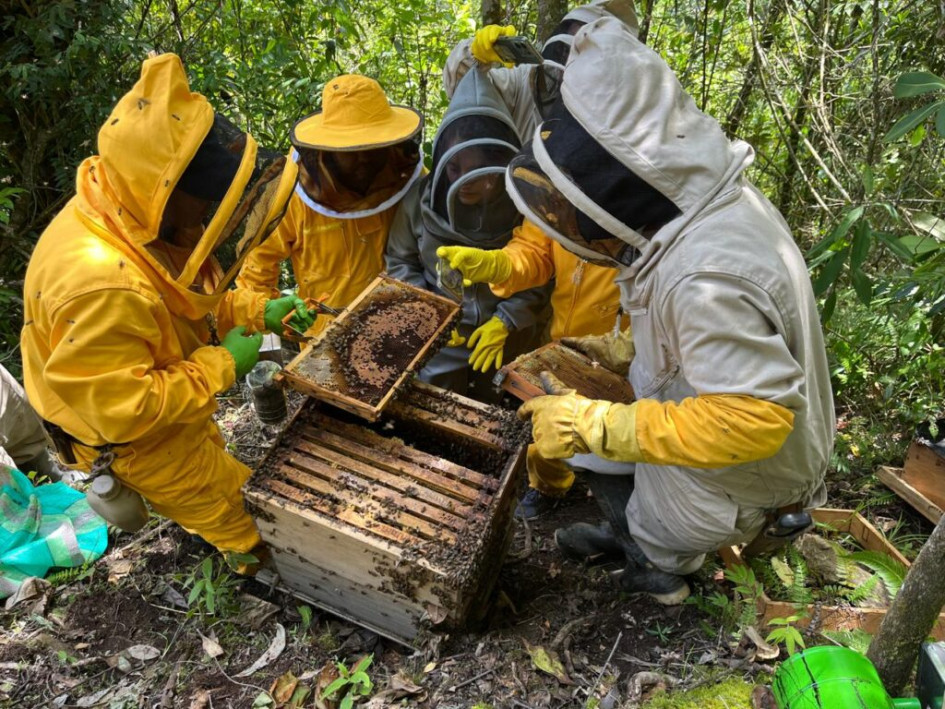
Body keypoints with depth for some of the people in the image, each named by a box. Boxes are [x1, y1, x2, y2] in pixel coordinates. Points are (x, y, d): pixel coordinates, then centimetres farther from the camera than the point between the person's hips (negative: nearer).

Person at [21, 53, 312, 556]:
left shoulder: (134, 224, -14)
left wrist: (257, 311, -9)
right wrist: (221, 364, -28)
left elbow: (187, 302, 4)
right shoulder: (103, 285, -44)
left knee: (212, 467, 31)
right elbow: (120, 409, -35)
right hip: (142, 441, -8)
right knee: (224, 511, 14)